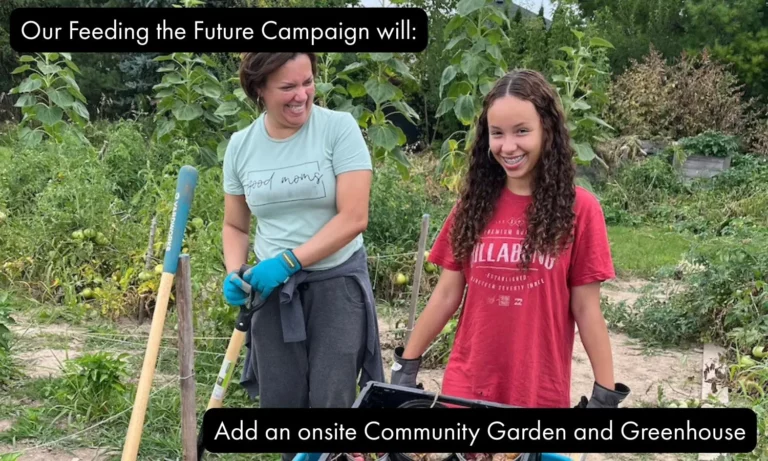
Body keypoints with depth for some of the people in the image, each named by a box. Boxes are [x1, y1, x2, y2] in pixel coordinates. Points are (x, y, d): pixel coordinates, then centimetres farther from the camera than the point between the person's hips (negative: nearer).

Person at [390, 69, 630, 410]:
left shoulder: (578, 209, -7)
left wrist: (605, 391, -6)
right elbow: (446, 295, 5)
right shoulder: (472, 206, 2)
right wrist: (406, 364, 4)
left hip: (541, 389, -2)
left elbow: (586, 308, -5)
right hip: (467, 384, 2)